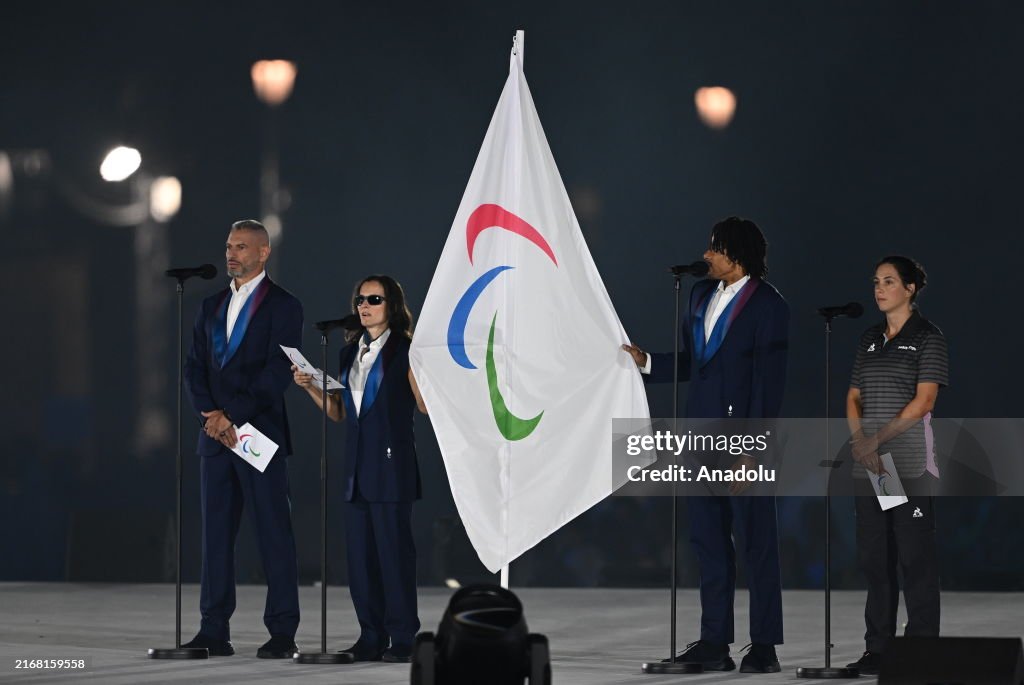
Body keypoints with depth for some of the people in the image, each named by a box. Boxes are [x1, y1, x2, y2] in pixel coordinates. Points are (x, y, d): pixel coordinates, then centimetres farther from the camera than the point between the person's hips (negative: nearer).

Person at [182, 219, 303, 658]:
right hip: (216, 436, 6)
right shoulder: (211, 306, 17)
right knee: (215, 532, 4)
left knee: (274, 532, -4)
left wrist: (232, 415, -15)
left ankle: (282, 634, -2)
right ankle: (215, 633, 7)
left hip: (259, 434, -6)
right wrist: (210, 416, -6)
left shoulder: (282, 306, -2)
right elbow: (195, 367, 11)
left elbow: (278, 372, -11)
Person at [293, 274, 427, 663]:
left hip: (391, 463, -7)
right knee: (359, 554, 6)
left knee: (394, 550, -7)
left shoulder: (404, 350, -3)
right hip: (357, 463, 7)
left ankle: (402, 639, -2)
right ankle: (371, 638, 11)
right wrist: (310, 387, 5)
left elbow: (424, 405, -12)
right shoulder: (350, 353, 16)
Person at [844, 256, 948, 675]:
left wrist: (878, 439, -14)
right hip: (868, 465, 6)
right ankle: (877, 648, 14)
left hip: (910, 463, -6)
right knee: (874, 557, 7)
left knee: (915, 558, -4)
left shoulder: (927, 338, -3)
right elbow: (854, 397, 13)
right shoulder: (869, 340, 14)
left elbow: (924, 401, -10)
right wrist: (860, 440, -6)